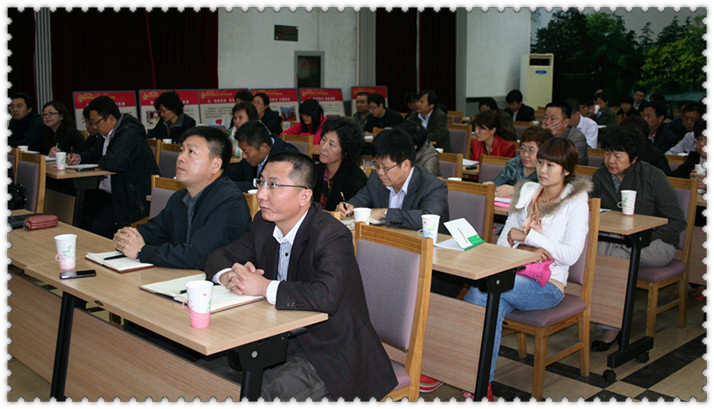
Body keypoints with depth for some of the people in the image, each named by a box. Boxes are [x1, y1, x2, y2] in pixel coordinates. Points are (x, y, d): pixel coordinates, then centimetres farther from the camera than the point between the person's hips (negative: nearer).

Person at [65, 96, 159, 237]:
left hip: (135, 200, -11)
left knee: (94, 227, -23)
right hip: (112, 193, 11)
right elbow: (94, 152, 31)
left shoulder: (129, 135, -20)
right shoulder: (110, 134, 14)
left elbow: (113, 162, -33)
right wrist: (79, 157, 8)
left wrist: (100, 162, -9)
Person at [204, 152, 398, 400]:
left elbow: (327, 296, -38)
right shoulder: (265, 225, 3)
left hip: (333, 356, -7)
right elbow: (220, 256, 12)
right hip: (287, 341, 7)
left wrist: (264, 287, -28)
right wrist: (228, 276, -13)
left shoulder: (332, 236, -22)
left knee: (261, 389, -24)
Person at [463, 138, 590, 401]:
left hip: (548, 284, -4)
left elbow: (571, 255, -9)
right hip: (516, 274, 4)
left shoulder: (576, 201, 1)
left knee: (485, 286, -32)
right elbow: (503, 240, 11)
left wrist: (527, 236, -12)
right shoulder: (526, 192, 14)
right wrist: (525, 249, -10)